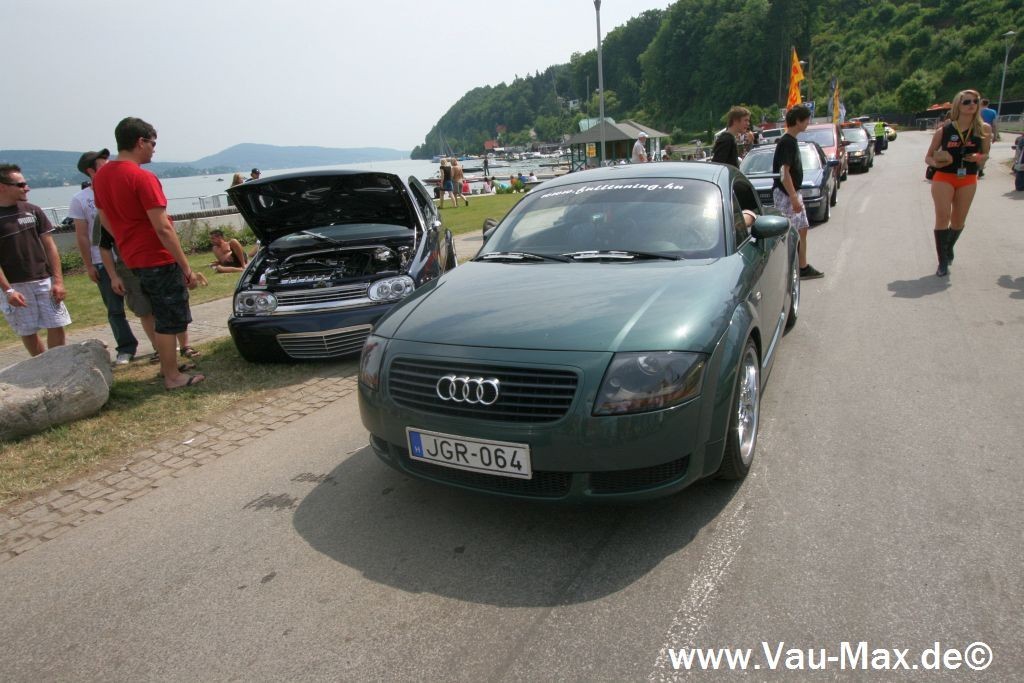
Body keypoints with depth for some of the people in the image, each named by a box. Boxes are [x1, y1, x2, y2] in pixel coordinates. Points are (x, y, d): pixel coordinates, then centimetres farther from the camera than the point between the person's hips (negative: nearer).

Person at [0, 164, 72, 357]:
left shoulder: (33, 211, 4)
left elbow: (49, 246, 5)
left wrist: (58, 280, -2)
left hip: (44, 281, 2)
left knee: (56, 326, 0)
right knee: (28, 332, 5)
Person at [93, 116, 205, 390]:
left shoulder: (101, 176, 8)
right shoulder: (143, 178, -19)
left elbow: (105, 219, 17)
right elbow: (163, 228, -22)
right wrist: (187, 268, -19)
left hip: (133, 259, 9)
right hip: (158, 260, -9)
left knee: (162, 316, 22)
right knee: (169, 321, 1)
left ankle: (167, 363, 32)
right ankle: (173, 377, 10)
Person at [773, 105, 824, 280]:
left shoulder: (791, 141, 14)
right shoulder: (786, 142, -17)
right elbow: (783, 173, -23)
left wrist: (796, 196, 20)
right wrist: (793, 198, -26)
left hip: (793, 193, 10)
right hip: (785, 195, -10)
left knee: (802, 230, 12)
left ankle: (803, 267, 20)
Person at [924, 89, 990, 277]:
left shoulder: (984, 129, 1)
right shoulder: (944, 129, -4)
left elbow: (985, 154, 11)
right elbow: (928, 156, 3)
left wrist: (980, 157, -12)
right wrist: (935, 163, -19)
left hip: (968, 180, 3)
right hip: (943, 177, -2)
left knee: (959, 220, 9)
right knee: (943, 217, -14)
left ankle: (948, 249, 35)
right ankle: (942, 261, -8)